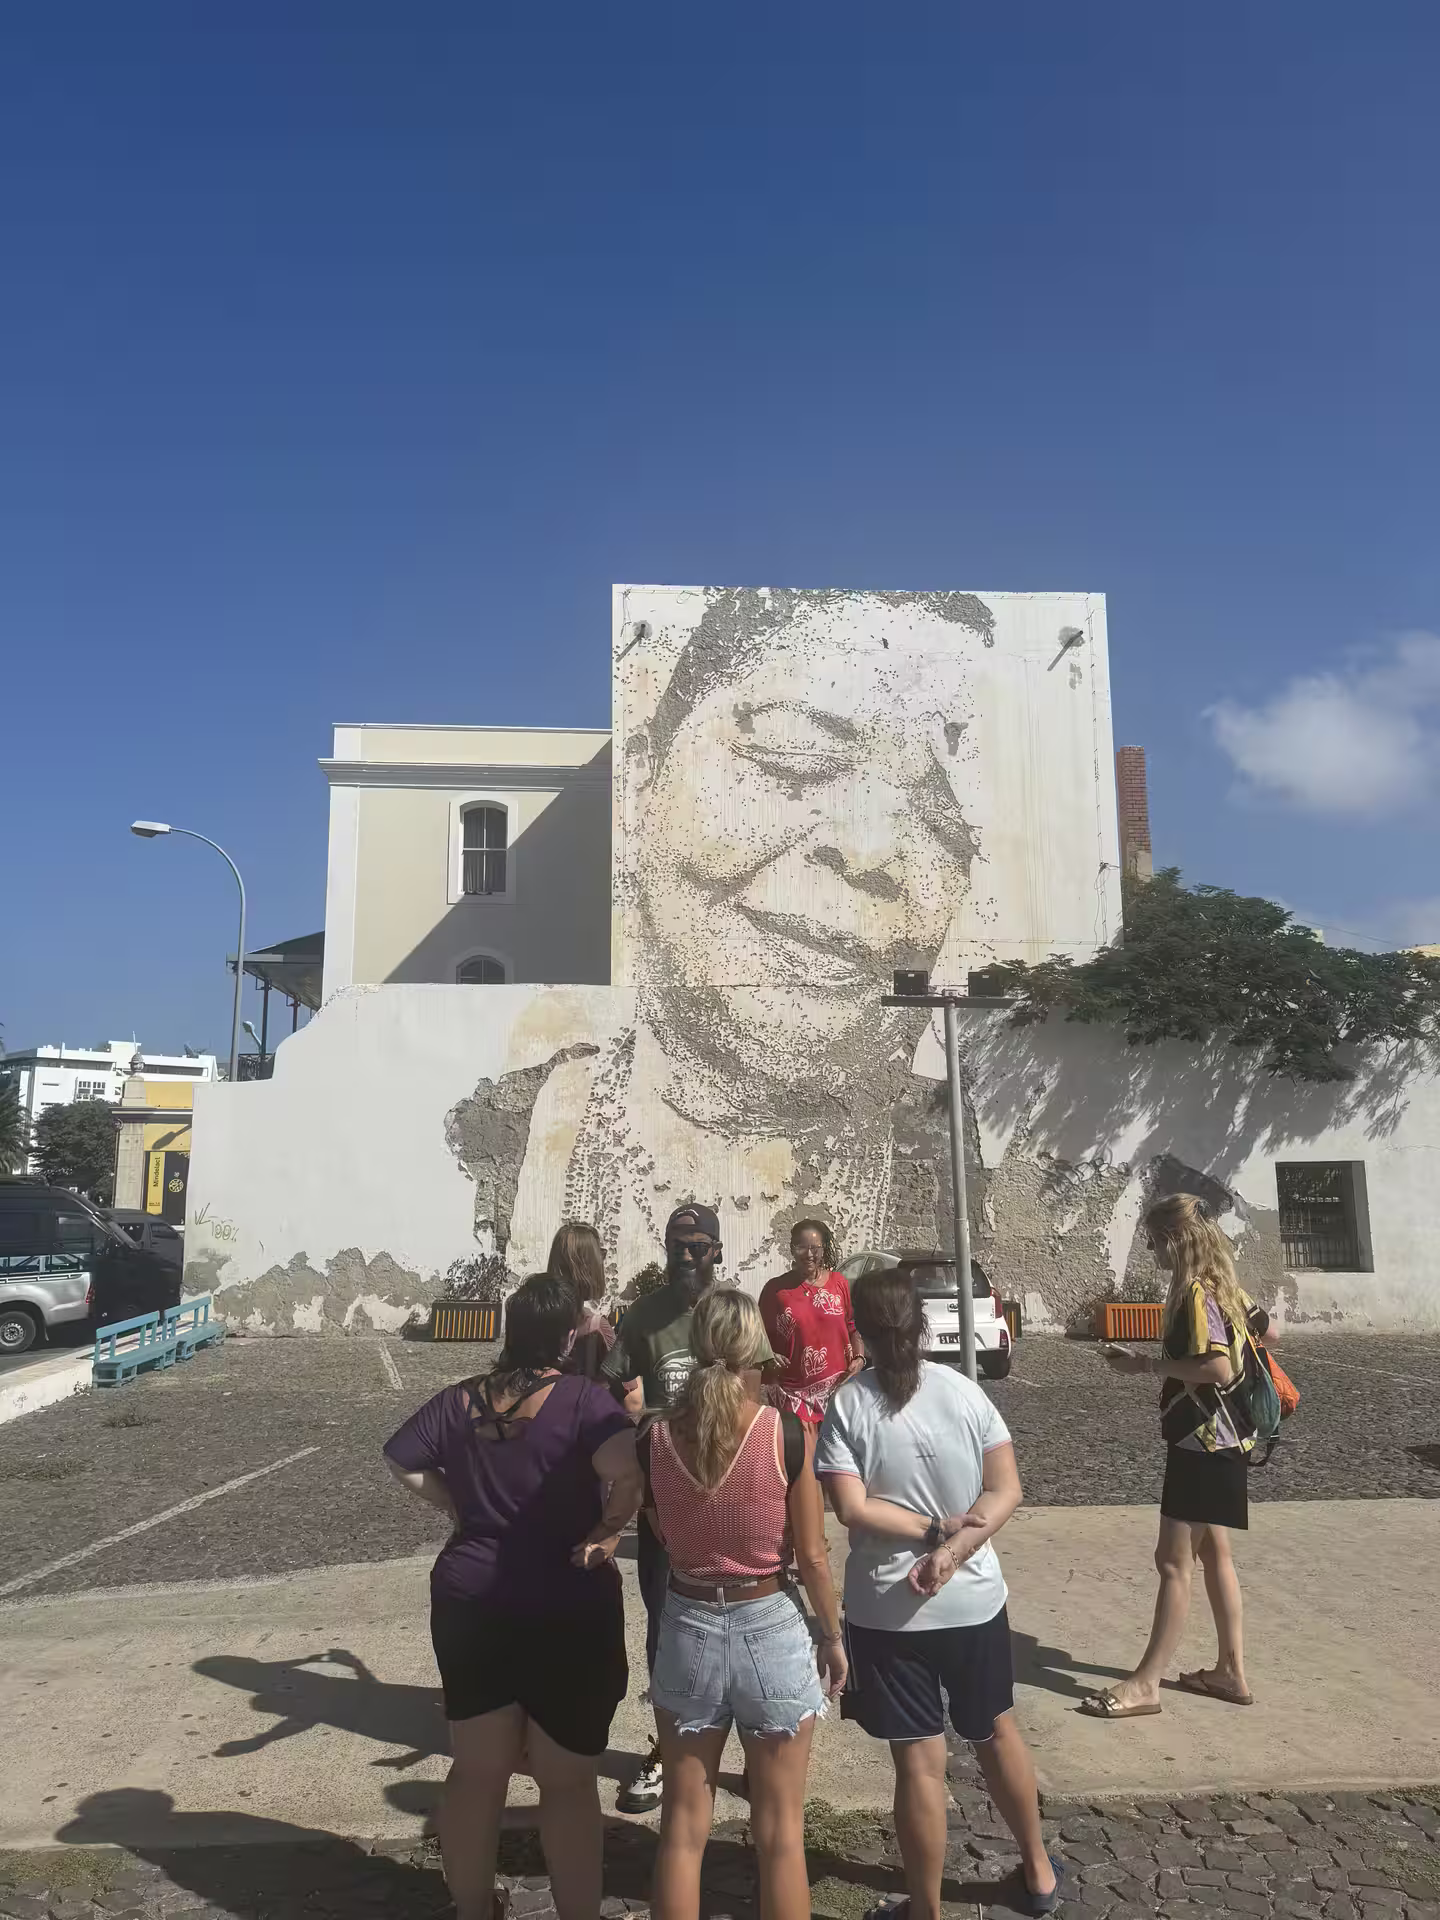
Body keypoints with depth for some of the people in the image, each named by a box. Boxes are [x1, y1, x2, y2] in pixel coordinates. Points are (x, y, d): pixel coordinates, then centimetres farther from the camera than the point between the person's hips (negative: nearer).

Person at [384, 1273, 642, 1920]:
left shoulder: (461, 1400, 1)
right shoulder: (583, 1397, -16)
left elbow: (401, 1458, 11)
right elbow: (627, 1468, -31)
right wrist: (610, 1529, -15)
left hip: (470, 1600, 5)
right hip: (567, 1610, -5)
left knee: (476, 1772, 18)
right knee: (568, 1783, 10)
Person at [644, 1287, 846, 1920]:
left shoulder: (656, 1439, -10)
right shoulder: (788, 1434, -16)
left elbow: (660, 1532, 7)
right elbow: (811, 1555, -8)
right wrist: (833, 1637, 6)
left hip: (688, 1630, 2)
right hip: (771, 1629, -2)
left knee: (683, 1824, 18)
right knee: (779, 1831, 15)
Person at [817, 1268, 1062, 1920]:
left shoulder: (846, 1405, -12)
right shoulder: (964, 1390, -6)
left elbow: (853, 1509, -19)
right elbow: (1007, 1489, -9)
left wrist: (934, 1529, -12)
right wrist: (954, 1547, -17)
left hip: (887, 1612, -3)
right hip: (974, 1600, 3)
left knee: (920, 1764, 8)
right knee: (996, 1732, 24)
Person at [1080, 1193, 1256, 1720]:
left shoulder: (1195, 1292, -21)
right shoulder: (1220, 1286, 8)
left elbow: (1218, 1367, -31)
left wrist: (1148, 1364, -21)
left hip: (1204, 1440, -10)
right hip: (1220, 1437, 10)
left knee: (1173, 1560, -3)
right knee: (1212, 1552, 17)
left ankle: (1146, 1683, 4)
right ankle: (1231, 1671, 25)